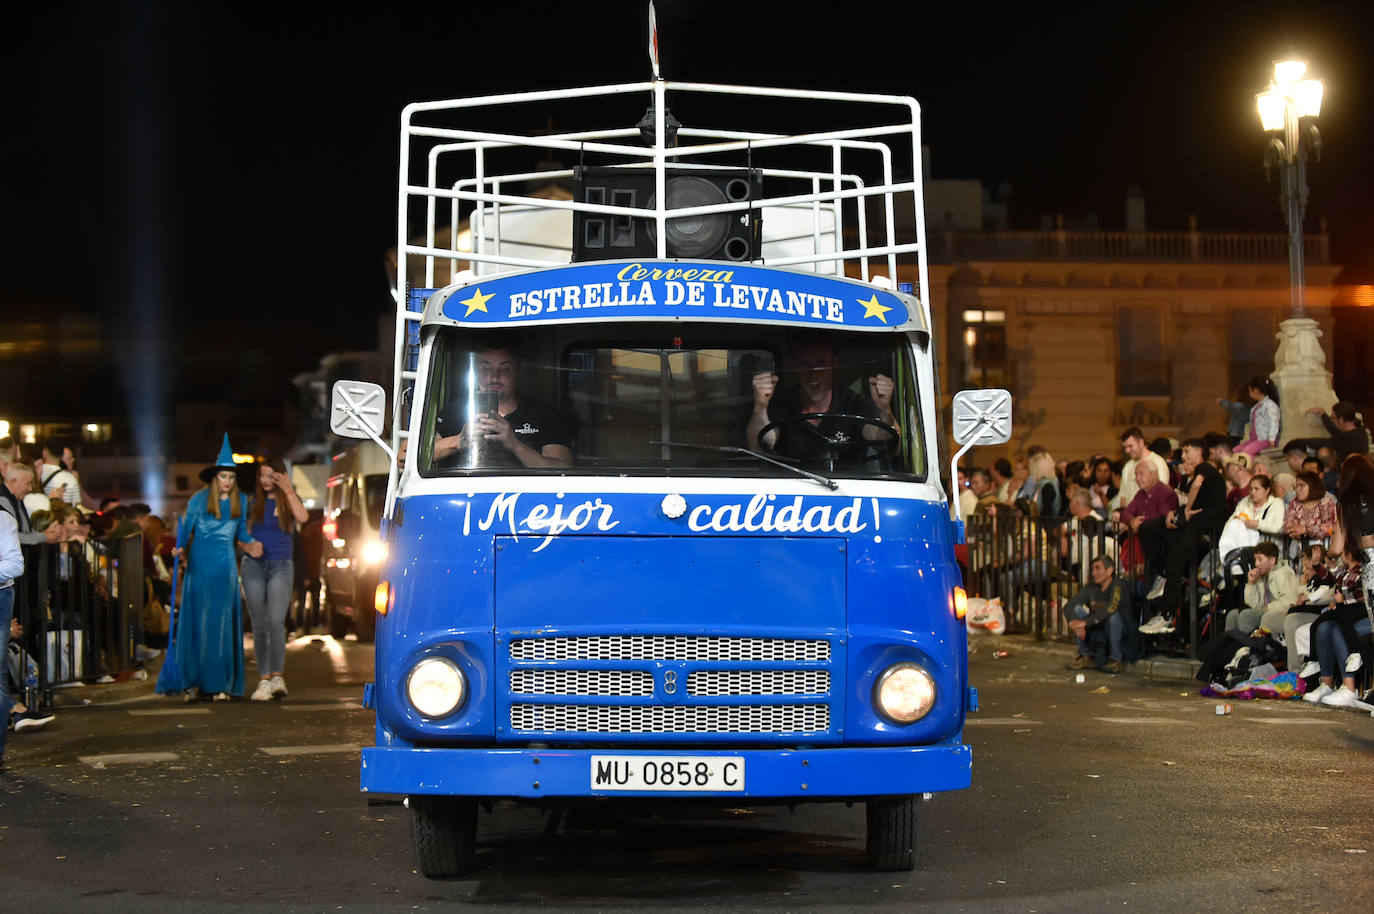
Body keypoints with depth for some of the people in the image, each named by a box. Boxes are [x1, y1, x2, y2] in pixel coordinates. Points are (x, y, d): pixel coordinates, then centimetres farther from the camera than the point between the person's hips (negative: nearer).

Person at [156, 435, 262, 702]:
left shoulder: (241, 500, 8)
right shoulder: (200, 499, 1)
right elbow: (186, 527, 5)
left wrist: (250, 544, 0)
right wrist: (181, 550, -9)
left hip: (225, 565, 2)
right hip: (200, 563, -2)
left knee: (222, 623, -1)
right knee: (196, 622, -2)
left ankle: (220, 684, -1)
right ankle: (192, 682, -1)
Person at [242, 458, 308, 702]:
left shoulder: (288, 500, 8)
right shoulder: (254, 502, 15)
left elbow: (302, 518, -13)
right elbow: (246, 533, 19)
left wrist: (288, 490, -13)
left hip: (280, 565, -3)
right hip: (254, 565, 3)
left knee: (276, 621, -17)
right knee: (259, 624, -1)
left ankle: (277, 677, -21)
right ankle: (264, 679, 0)